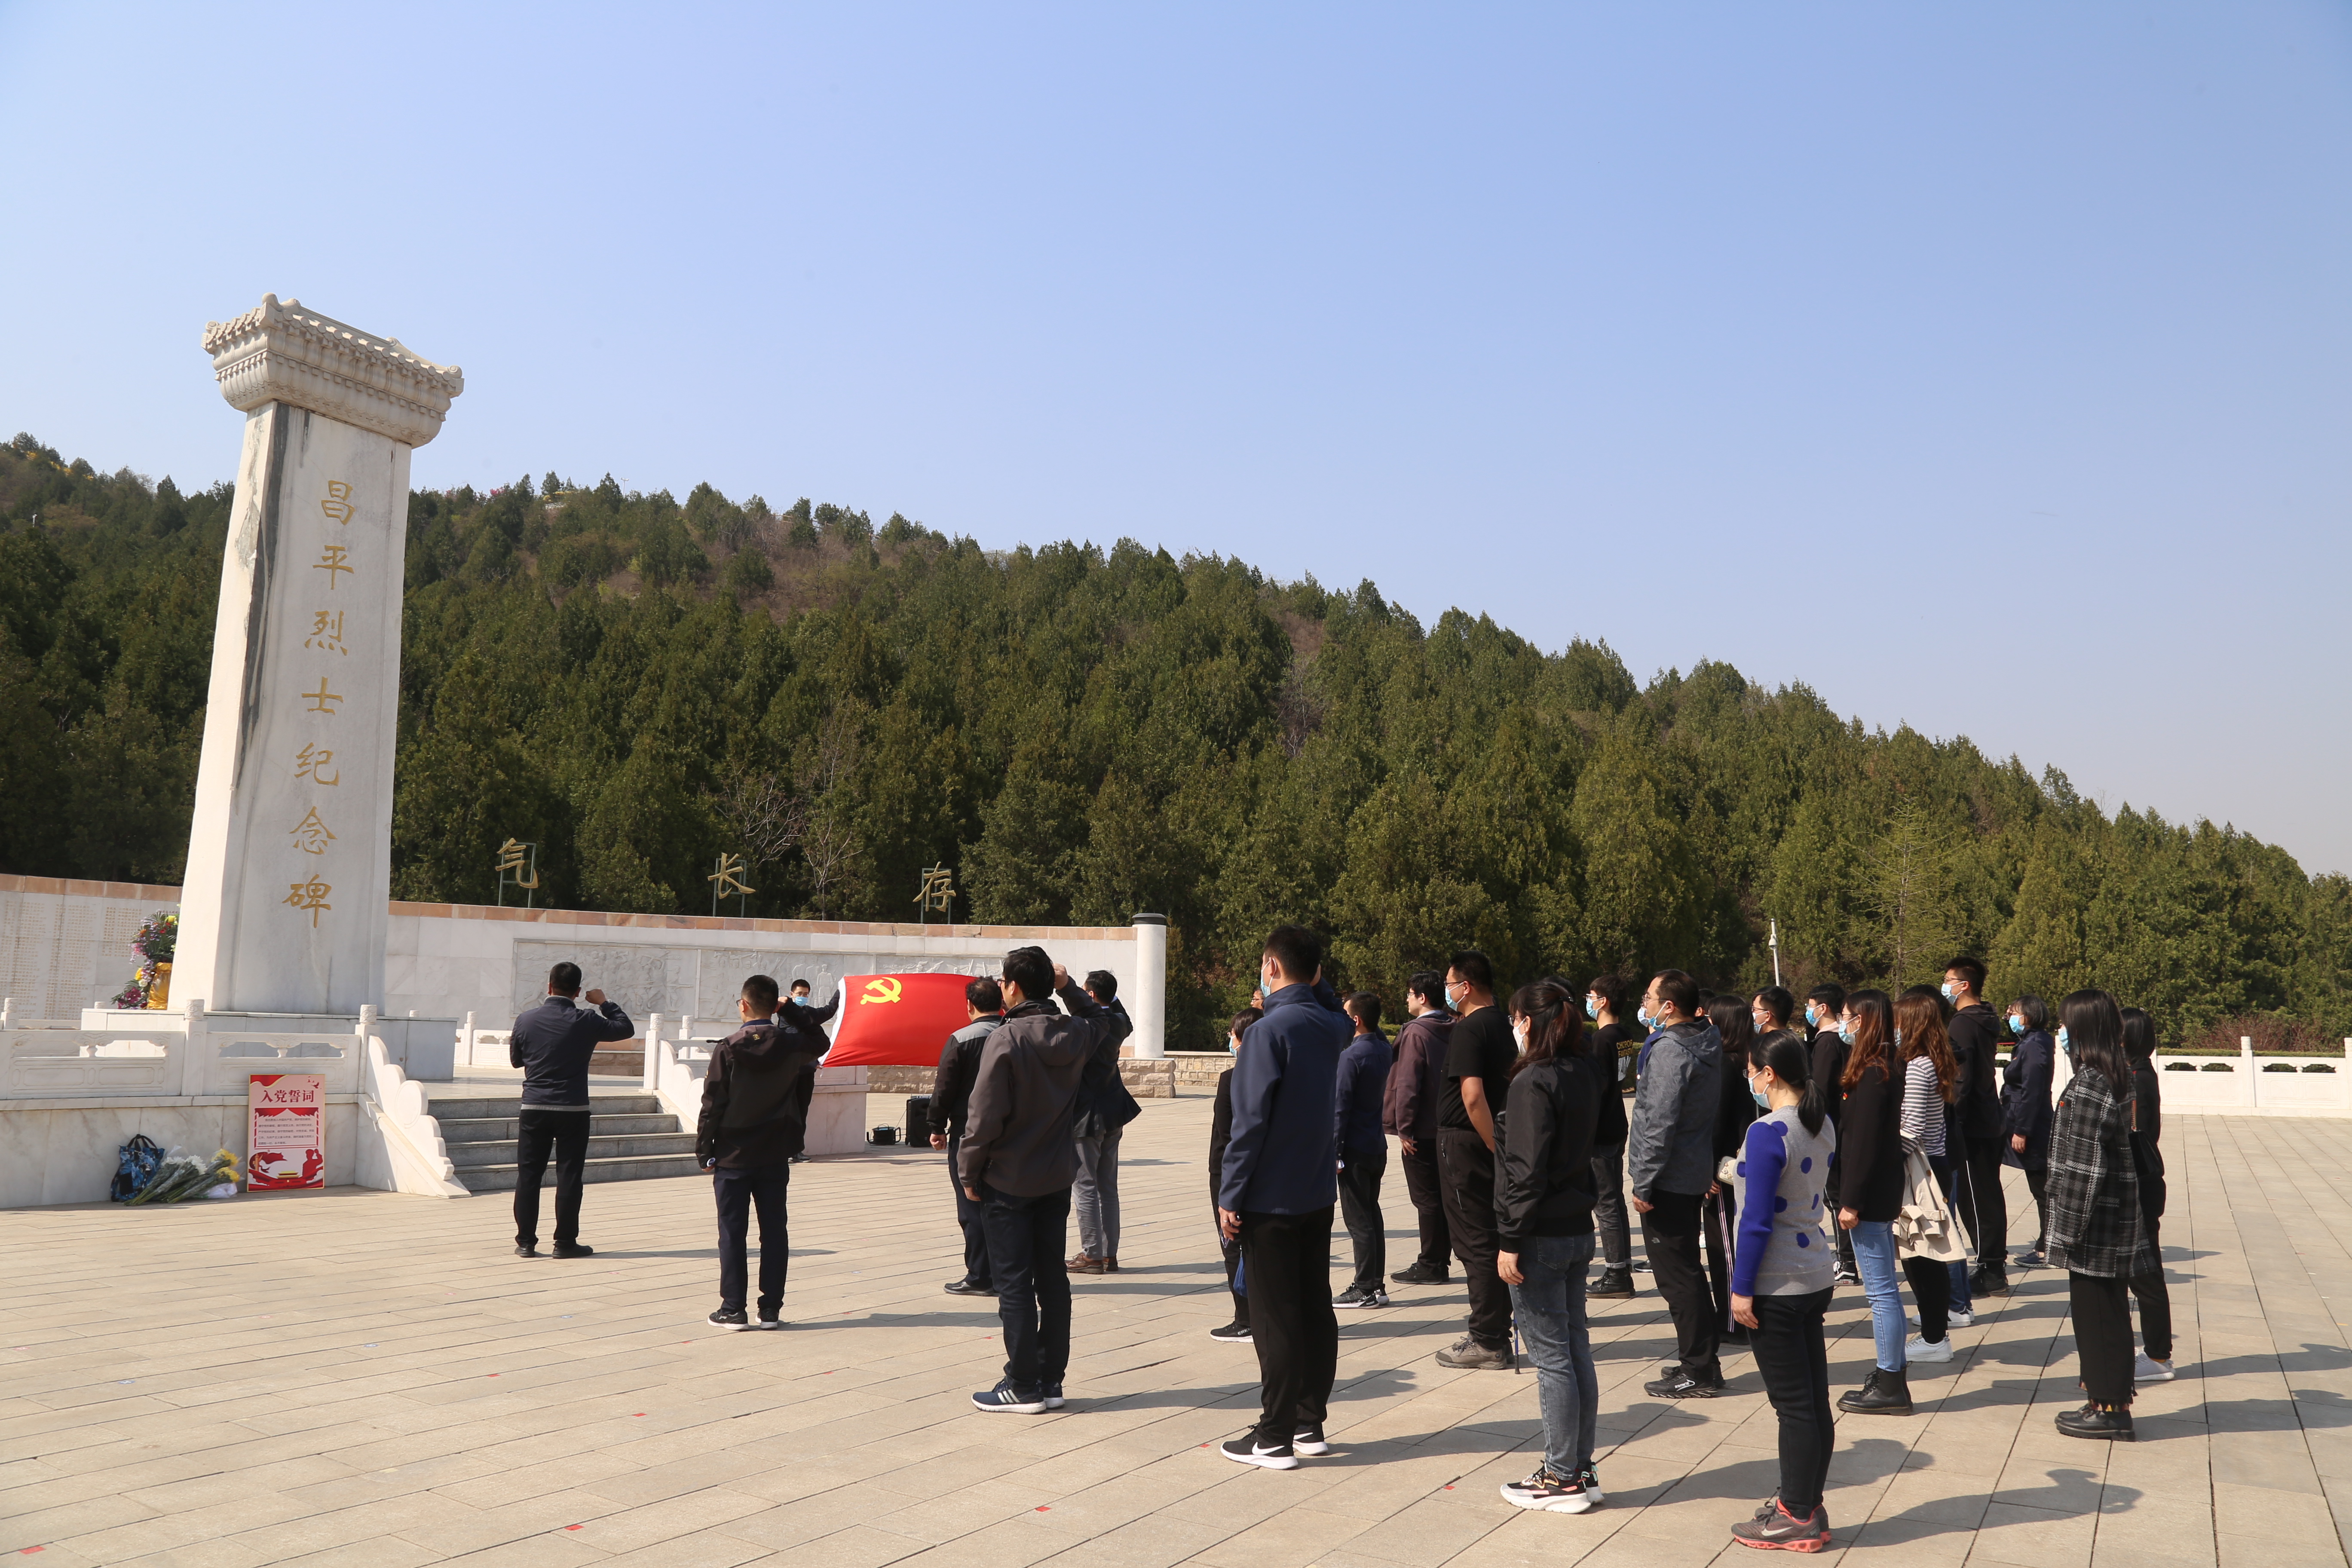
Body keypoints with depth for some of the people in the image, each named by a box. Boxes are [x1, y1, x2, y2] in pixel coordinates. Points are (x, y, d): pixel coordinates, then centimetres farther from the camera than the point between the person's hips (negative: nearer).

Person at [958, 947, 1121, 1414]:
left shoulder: (1006, 1039, -19)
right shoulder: (1076, 1034, -1)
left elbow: (985, 1117, -18)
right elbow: (1101, 1022, 26)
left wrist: (970, 1173, -5)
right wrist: (1070, 989, 12)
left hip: (1007, 1182, -6)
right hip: (1057, 1178, 6)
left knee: (1013, 1283, 3)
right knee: (1052, 1277, 12)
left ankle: (1023, 1386, 8)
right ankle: (1051, 1381, 19)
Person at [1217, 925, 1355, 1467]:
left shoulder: (1269, 1031, -18)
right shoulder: (1331, 1027, 3)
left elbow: (1250, 1122, -19)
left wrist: (1230, 1195, -12)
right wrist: (1316, 980, 13)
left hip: (1270, 1200, -7)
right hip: (1318, 1196, 7)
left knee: (1275, 1320, 0)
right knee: (1316, 1310, 13)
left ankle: (1275, 1438, 7)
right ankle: (1310, 1423, 22)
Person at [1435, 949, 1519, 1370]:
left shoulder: (1468, 1030, -16)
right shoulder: (1503, 1026, 12)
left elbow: (1473, 1096, -26)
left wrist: (1495, 1147, -21)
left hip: (1466, 1143, -9)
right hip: (1492, 1141, 9)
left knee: (1476, 1244, -2)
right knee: (1491, 1241, 15)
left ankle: (1487, 1341, 4)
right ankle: (1496, 1335, 22)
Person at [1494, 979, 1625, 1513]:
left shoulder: (1534, 1082, -18)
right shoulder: (1590, 1073, 5)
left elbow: (1526, 1170, -21)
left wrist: (1510, 1240, -17)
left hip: (1541, 1237, -8)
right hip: (1578, 1229, 8)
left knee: (1551, 1356, 1)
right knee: (1576, 1349, 14)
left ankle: (1563, 1480, 10)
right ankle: (1581, 1471, 23)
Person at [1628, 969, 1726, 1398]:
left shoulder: (1669, 1050, -21)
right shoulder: (1708, 1042, 8)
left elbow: (1660, 1124, -24)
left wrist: (1644, 1183, -18)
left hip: (1668, 1180, -10)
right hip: (1694, 1175, 10)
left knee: (1676, 1276, -1)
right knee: (1687, 1272, 18)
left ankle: (1696, 1371, 6)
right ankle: (1703, 1362, 26)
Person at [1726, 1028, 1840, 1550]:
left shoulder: (1766, 1133, -20)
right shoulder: (1823, 1126, 5)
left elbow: (1757, 1219, -19)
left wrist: (1742, 1288, -13)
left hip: (1776, 1286, -8)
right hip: (1815, 1277, 8)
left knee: (1793, 1406, 1)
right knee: (1814, 1401, 14)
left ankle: (1798, 1518, 12)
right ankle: (1809, 1506, 25)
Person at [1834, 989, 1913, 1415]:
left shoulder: (1873, 1076, -19)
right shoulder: (1883, 1071, 10)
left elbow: (1864, 1144, -21)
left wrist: (1852, 1201, -19)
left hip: (1871, 1196, -10)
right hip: (1881, 1193, 10)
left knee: (1881, 1289, -3)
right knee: (1883, 1287, 18)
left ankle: (1890, 1384, 5)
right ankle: (1891, 1372, 28)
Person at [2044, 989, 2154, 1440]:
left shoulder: (2088, 1086, -21)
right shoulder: (2118, 1077, 8)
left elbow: (2084, 1166, -21)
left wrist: (2071, 1228, -15)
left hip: (2097, 1221, -9)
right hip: (2117, 1219, 9)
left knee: (2095, 1313, 1)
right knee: (2108, 1311, 16)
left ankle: (2109, 1407, 10)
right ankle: (2111, 1399, 25)